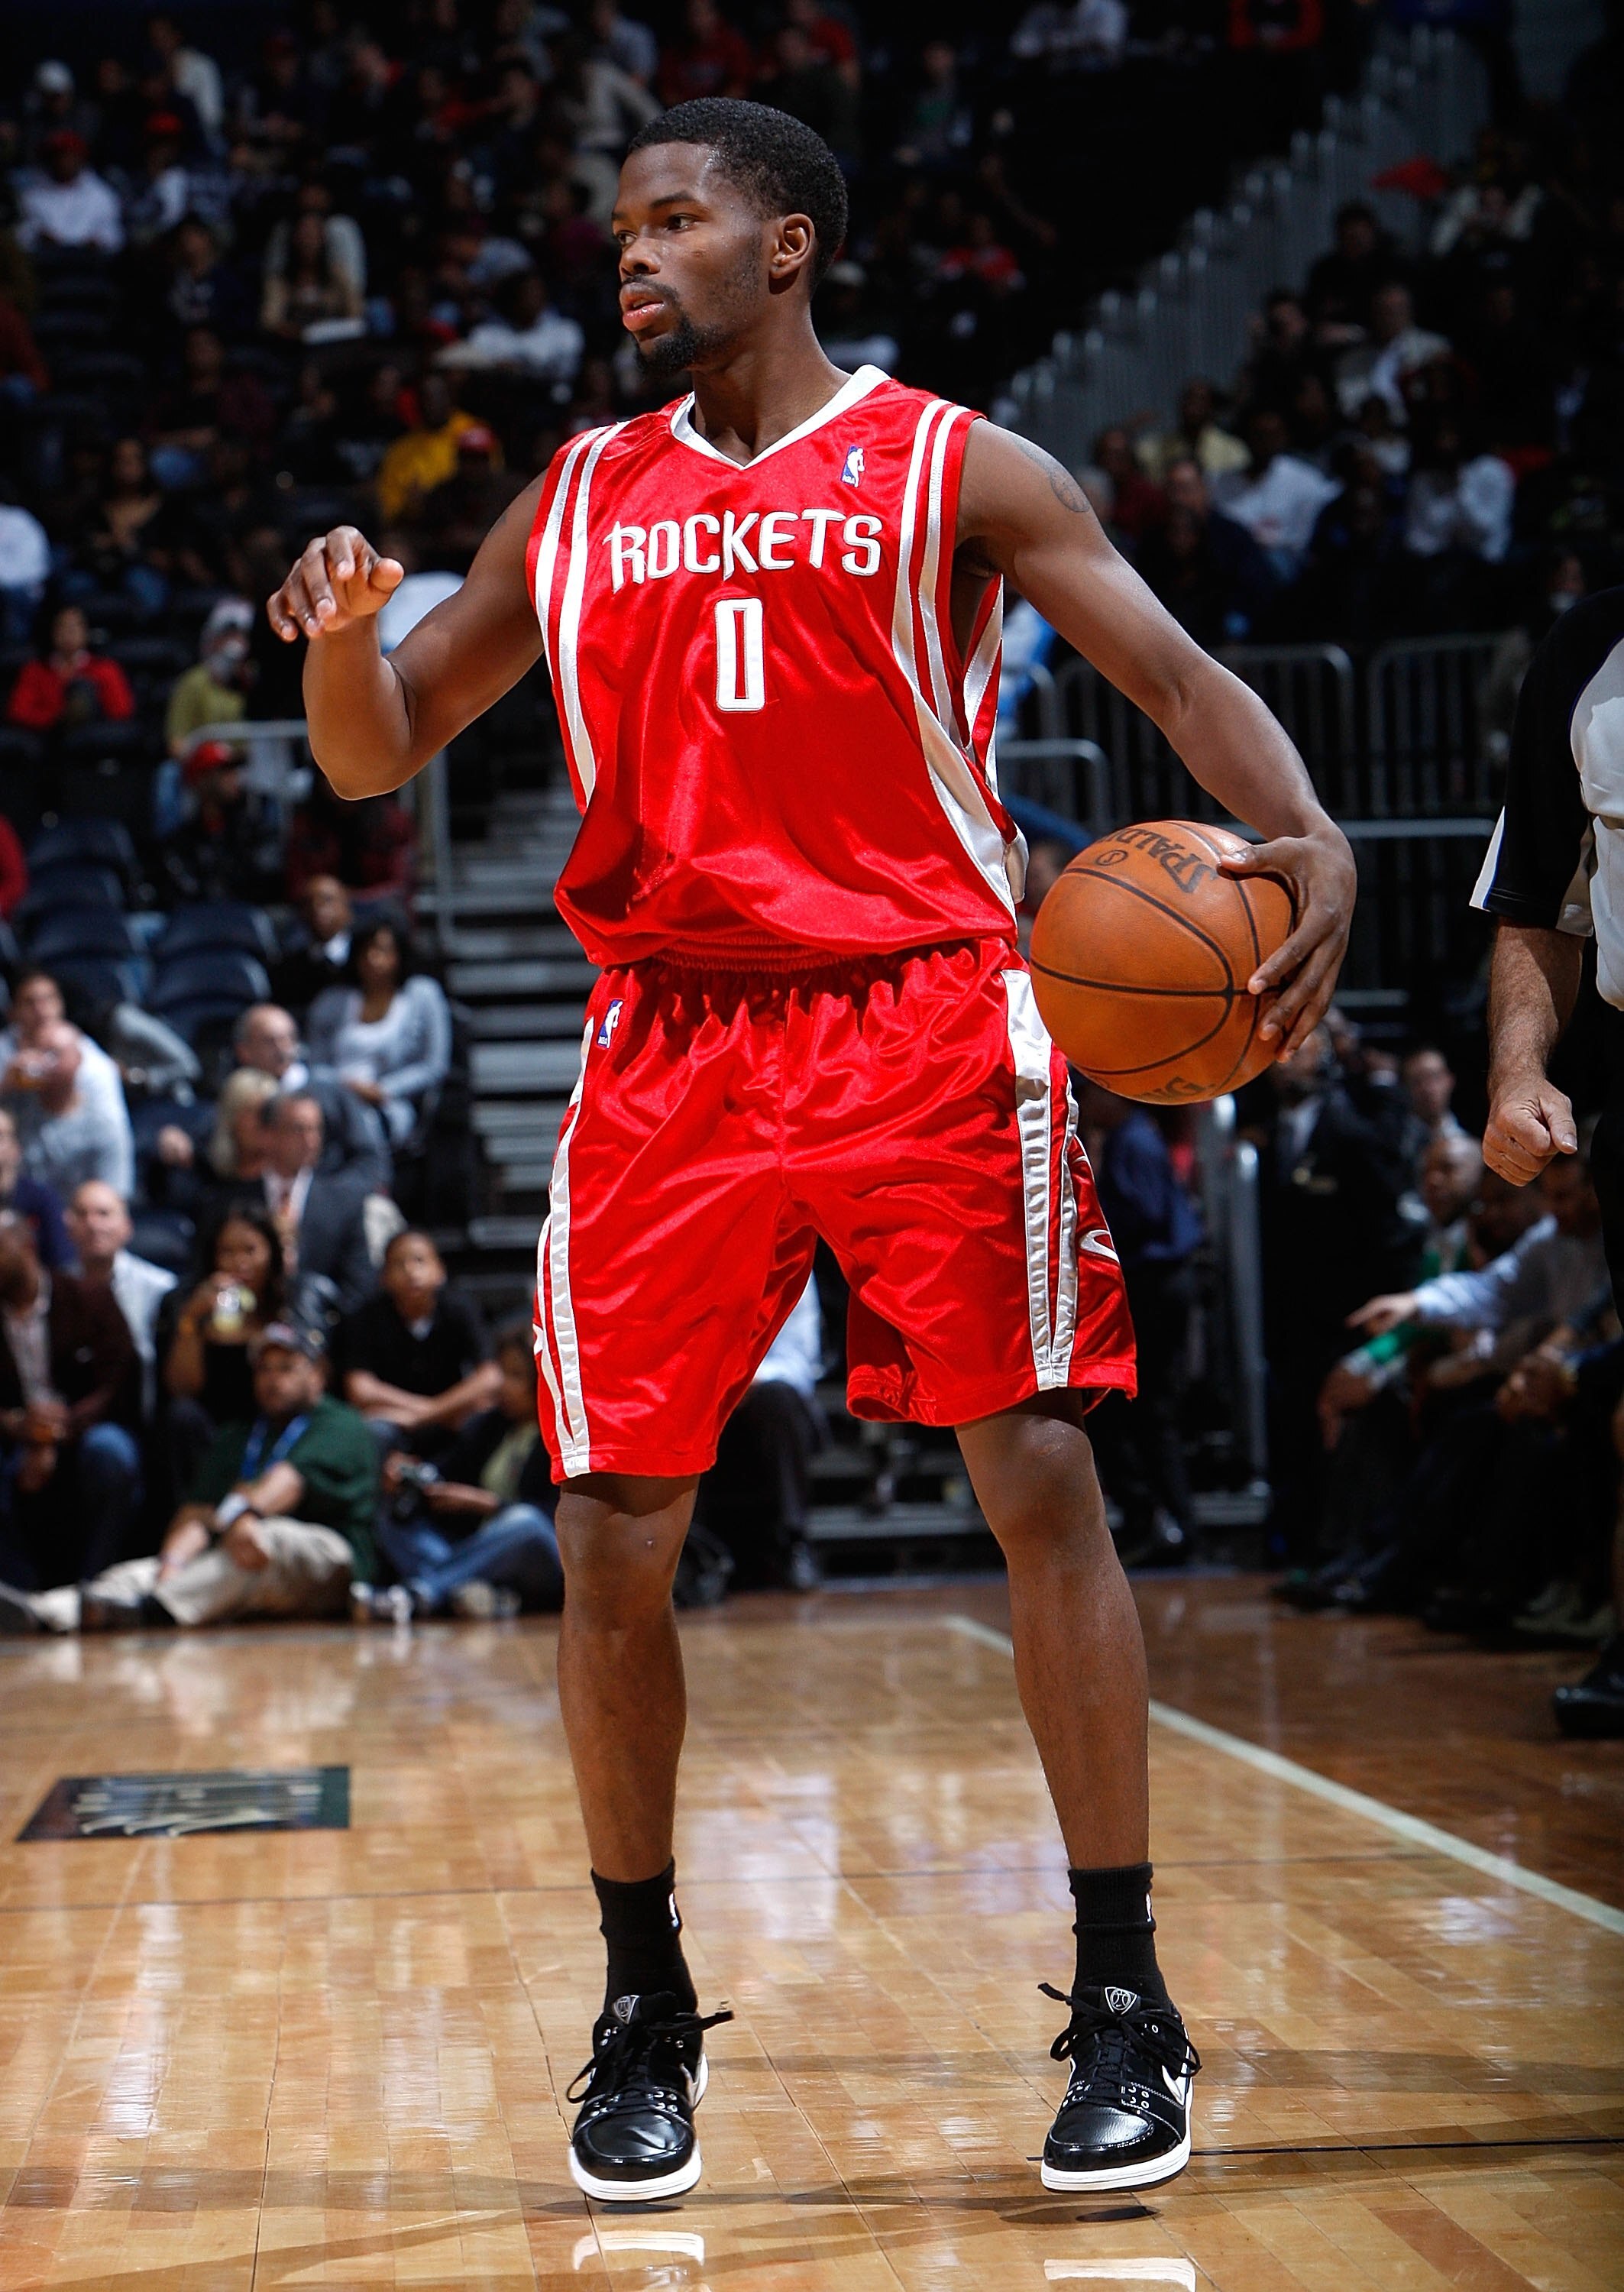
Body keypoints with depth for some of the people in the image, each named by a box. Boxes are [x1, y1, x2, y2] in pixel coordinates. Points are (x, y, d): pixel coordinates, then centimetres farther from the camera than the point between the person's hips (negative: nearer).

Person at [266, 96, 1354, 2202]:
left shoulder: (955, 471, 3)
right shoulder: (576, 502, 14)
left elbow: (1180, 678, -3)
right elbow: (378, 758, 17)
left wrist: (1307, 839, -24)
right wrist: (343, 632, -7)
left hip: (929, 1020, -3)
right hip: (671, 1043, 3)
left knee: (1039, 1479, -8)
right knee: (614, 1535, 0)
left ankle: (1124, 2004, 3)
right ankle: (644, 2011, 17)